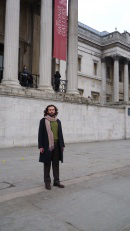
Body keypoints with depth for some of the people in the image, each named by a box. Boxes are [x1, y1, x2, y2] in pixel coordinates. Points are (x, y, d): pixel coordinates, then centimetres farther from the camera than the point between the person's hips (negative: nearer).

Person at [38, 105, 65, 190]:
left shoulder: (58, 121, 10)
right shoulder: (43, 121, -2)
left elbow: (60, 134, 13)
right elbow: (40, 134, -5)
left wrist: (62, 145, 9)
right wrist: (40, 146, -10)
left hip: (57, 145, 4)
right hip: (47, 145, -4)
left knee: (56, 164, 11)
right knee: (47, 164, 5)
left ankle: (56, 181, 21)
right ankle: (47, 182, 15)